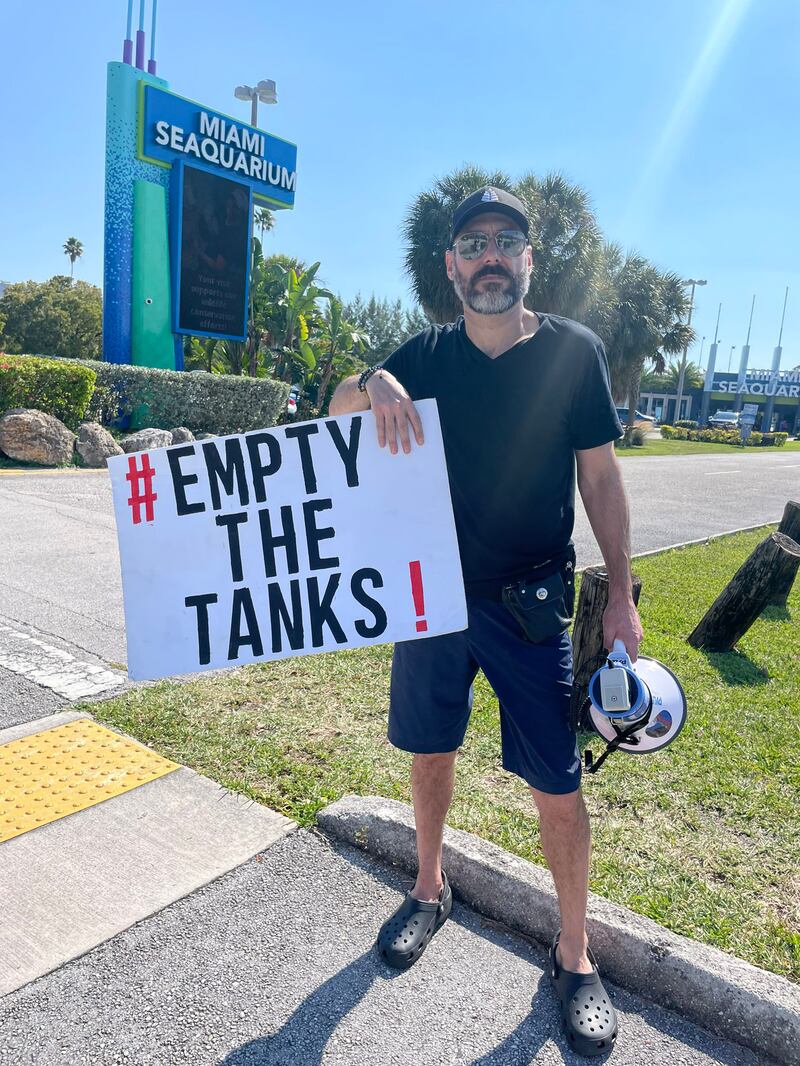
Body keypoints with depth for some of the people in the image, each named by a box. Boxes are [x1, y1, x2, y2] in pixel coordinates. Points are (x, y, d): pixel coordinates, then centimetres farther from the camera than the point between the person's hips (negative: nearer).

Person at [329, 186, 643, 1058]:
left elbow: (601, 478, -1)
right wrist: (374, 382, -16)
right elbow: (337, 405, 8)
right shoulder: (428, 354, 3)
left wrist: (620, 595, -3)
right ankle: (430, 890, 42)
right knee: (432, 753, 16)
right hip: (433, 591, 3)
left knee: (557, 783, 2)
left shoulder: (574, 351, -3)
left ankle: (574, 953, 26)